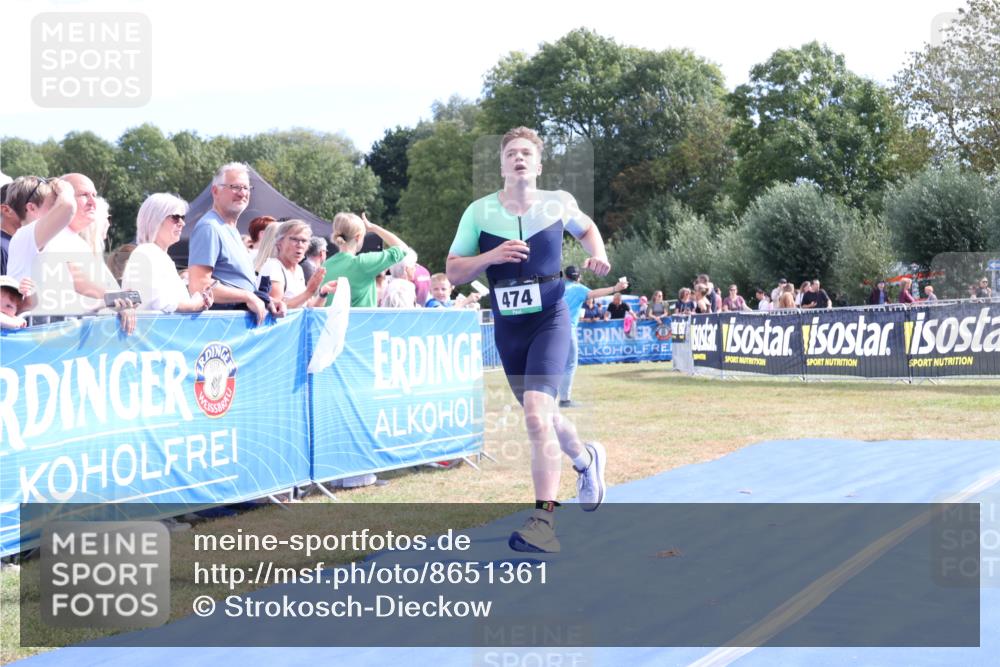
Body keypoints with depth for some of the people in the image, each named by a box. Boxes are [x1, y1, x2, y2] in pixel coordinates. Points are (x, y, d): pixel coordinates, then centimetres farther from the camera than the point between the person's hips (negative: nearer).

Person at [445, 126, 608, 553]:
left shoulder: (558, 203, -3)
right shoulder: (479, 212, -3)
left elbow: (586, 229, 19)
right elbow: (453, 272, -2)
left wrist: (598, 255, -1)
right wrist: (492, 255, -18)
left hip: (550, 320, -3)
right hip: (507, 327, 3)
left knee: (536, 415, -20)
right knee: (543, 418, 17)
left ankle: (544, 520, -16)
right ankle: (586, 459, 49)